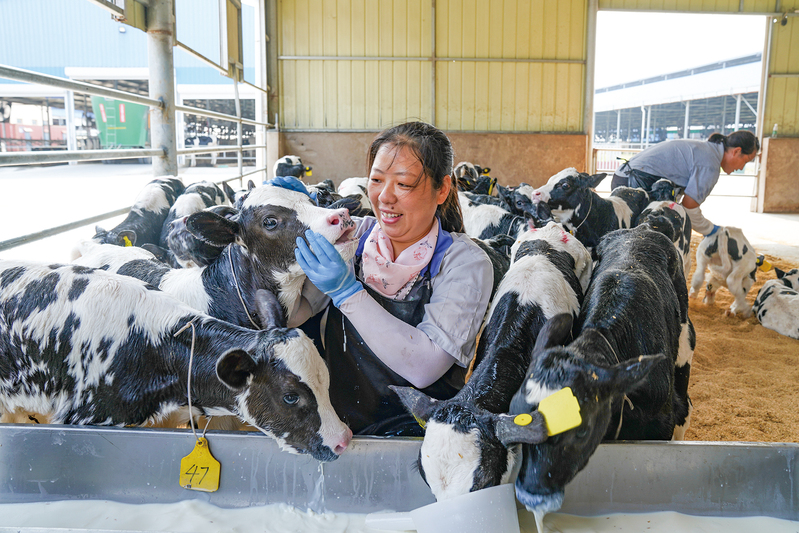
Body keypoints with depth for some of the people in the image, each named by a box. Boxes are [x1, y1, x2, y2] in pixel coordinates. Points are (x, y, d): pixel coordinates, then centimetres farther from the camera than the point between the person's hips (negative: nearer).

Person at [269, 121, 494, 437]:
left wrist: (348, 292, -25)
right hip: (333, 418, 4)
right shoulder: (351, 235, 3)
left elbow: (425, 368, -20)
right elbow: (290, 313, -5)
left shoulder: (466, 262, -9)